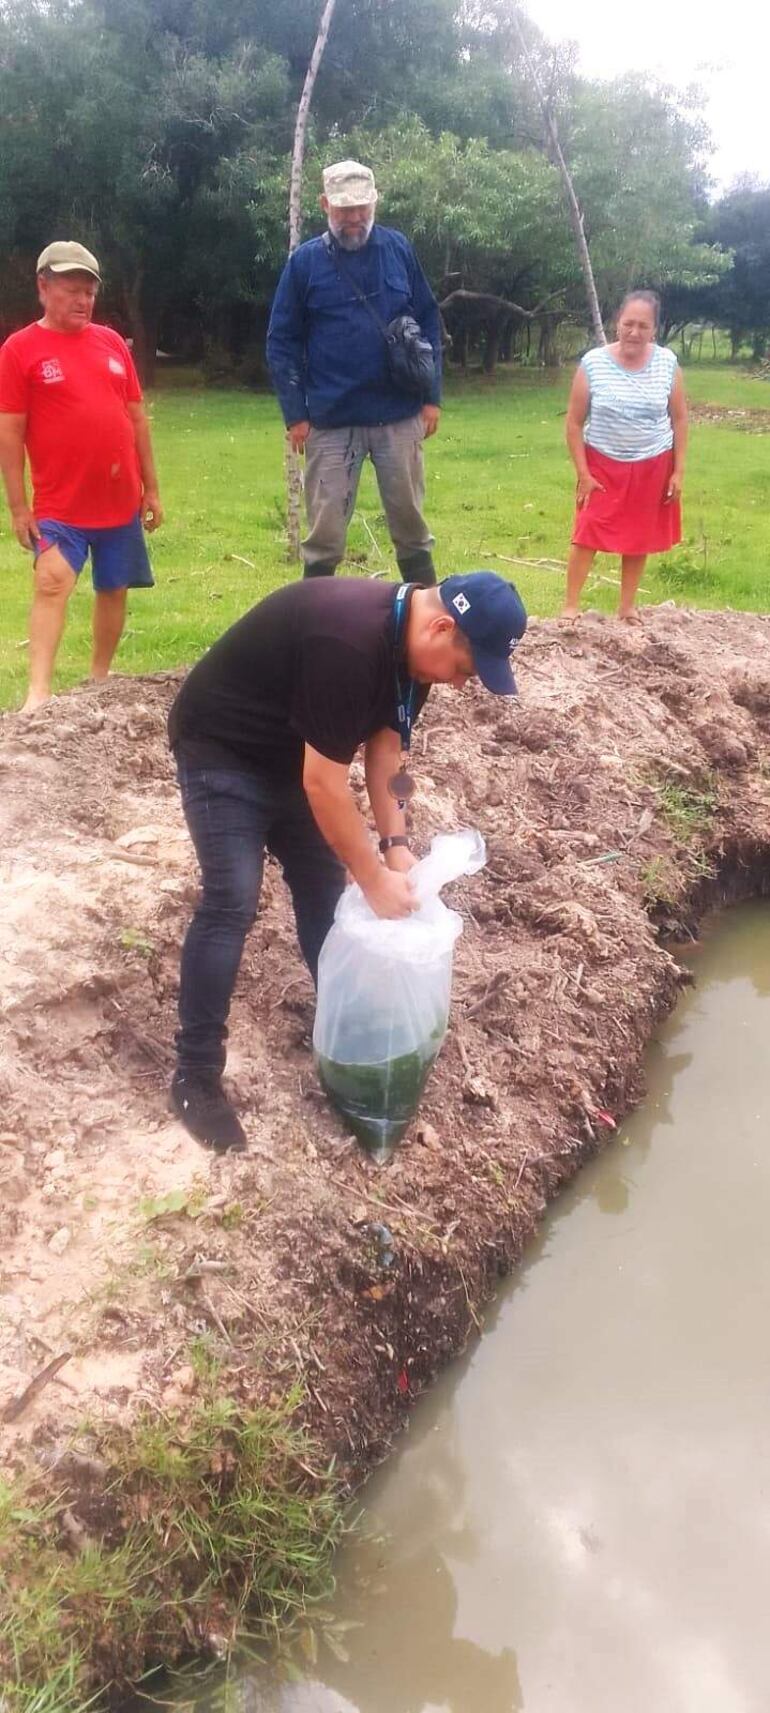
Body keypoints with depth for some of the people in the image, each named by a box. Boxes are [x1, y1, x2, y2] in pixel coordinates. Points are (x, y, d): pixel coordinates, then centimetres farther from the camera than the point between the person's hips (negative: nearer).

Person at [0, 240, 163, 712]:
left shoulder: (112, 342, 9)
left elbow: (137, 417, 13)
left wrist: (151, 487, 11)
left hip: (121, 500, 5)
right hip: (59, 504, -5)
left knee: (114, 589, 12)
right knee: (52, 582, -19)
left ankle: (100, 678, 28)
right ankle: (38, 693, -24)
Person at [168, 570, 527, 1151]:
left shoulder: (410, 642, -7)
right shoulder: (348, 641, -36)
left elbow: (384, 745, 2)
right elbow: (323, 783, -31)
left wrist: (396, 843, -8)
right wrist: (375, 878, -22)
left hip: (289, 752, 9)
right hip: (222, 748, -9)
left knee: (324, 886, 10)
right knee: (232, 902, -15)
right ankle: (195, 1074, -5)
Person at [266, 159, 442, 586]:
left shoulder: (398, 249, 4)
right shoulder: (305, 261, 0)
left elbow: (429, 323, 8)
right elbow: (281, 342, 1)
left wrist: (432, 396, 3)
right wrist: (295, 414, -5)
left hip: (399, 415, 2)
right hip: (330, 420, -1)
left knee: (409, 518, 11)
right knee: (325, 526, 2)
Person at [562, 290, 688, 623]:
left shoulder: (667, 363, -7)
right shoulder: (593, 363, -13)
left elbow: (679, 419, 1)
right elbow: (574, 423, -7)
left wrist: (678, 471, -2)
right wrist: (583, 473, -10)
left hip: (653, 467, 2)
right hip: (604, 465, -2)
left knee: (640, 538, 10)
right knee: (587, 534, -6)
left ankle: (627, 607, 23)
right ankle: (571, 606, 3)